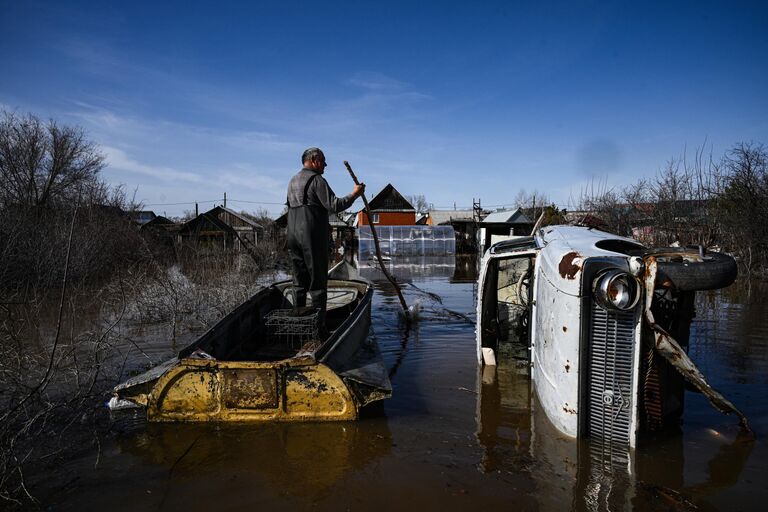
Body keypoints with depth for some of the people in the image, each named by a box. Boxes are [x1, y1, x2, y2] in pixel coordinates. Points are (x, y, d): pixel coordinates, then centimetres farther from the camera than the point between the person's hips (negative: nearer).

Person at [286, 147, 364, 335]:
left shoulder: (292, 181, 19)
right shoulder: (316, 179, -8)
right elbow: (333, 205, -16)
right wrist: (354, 195, -3)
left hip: (293, 235, 8)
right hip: (313, 237, -8)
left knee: (299, 281, 12)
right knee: (318, 281, -3)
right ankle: (319, 325, 0)